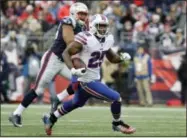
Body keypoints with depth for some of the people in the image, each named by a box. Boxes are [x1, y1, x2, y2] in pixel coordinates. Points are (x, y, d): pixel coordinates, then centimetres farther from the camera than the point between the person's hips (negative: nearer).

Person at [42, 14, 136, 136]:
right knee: (116, 98, -10)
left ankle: (51, 119, 46)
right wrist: (73, 70, -31)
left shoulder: (107, 39, 2)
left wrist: (122, 57, -6)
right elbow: (66, 53, -18)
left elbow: (112, 58, 15)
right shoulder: (85, 39, -22)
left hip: (95, 78, 9)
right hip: (87, 81, -9)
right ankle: (117, 124, 16)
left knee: (76, 103, 29)